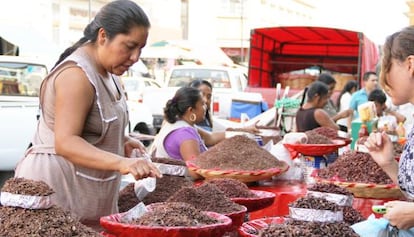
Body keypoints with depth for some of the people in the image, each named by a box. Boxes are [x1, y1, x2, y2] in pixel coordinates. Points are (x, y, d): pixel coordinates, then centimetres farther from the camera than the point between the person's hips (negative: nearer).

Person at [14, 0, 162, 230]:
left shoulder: (105, 71, 12)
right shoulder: (76, 74, -19)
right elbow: (66, 142, -29)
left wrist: (122, 141, 8)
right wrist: (121, 163, -40)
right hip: (58, 184, -9)